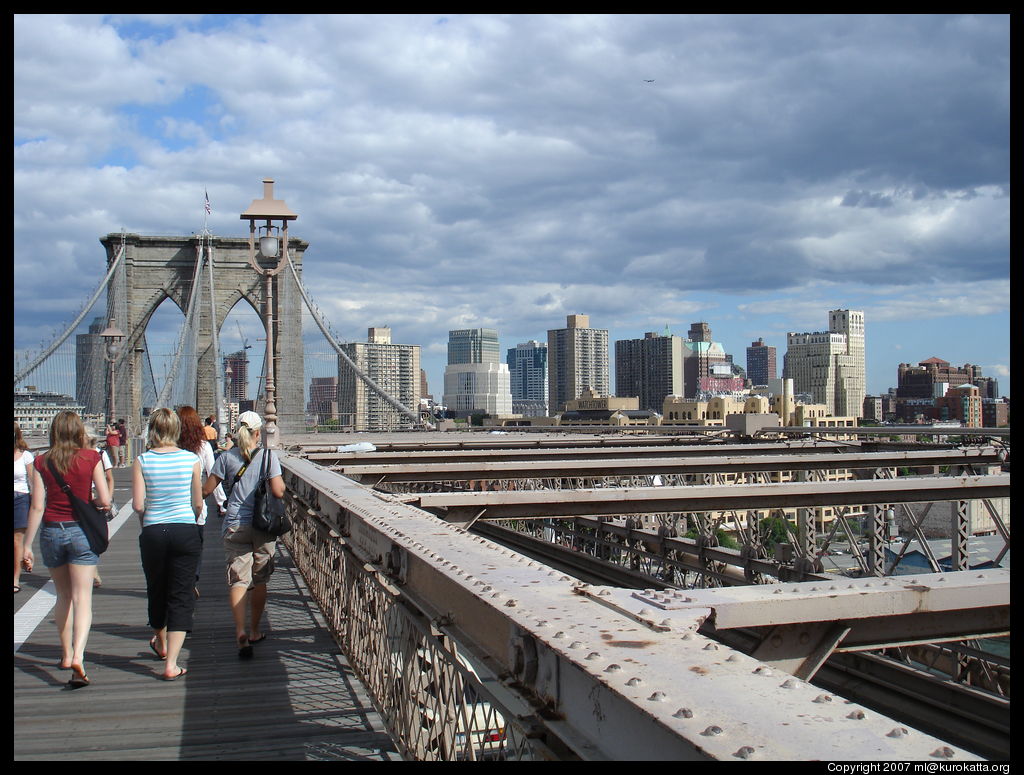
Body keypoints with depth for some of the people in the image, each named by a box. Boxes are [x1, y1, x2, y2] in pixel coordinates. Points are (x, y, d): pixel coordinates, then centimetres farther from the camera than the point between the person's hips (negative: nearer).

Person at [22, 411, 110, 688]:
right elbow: (105, 501, -6)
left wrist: (27, 545, 2)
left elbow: (37, 506, -4)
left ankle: (66, 654, 27)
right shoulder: (91, 458, -5)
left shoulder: (41, 462, -1)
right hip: (81, 531, -2)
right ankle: (78, 656, -20)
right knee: (82, 598, -3)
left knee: (63, 596, 19)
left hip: (51, 532, 2)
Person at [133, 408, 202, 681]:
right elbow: (198, 503, 2)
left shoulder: (142, 461, -5)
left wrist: (147, 519, 13)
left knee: (157, 591, 20)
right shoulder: (191, 459, -4)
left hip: (153, 533, 1)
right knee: (181, 597, 4)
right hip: (186, 532, -1)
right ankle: (171, 664, -1)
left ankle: (161, 643, 44)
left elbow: (138, 504, -8)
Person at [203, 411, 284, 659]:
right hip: (263, 526, 0)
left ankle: (240, 632, -19)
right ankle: (254, 632, 26)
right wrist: (283, 483, 11)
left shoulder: (227, 457, -1)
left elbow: (206, 489, 1)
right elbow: (278, 491, -9)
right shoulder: (268, 456, -4)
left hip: (235, 525, 0)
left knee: (238, 580, -2)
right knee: (259, 580, 14)